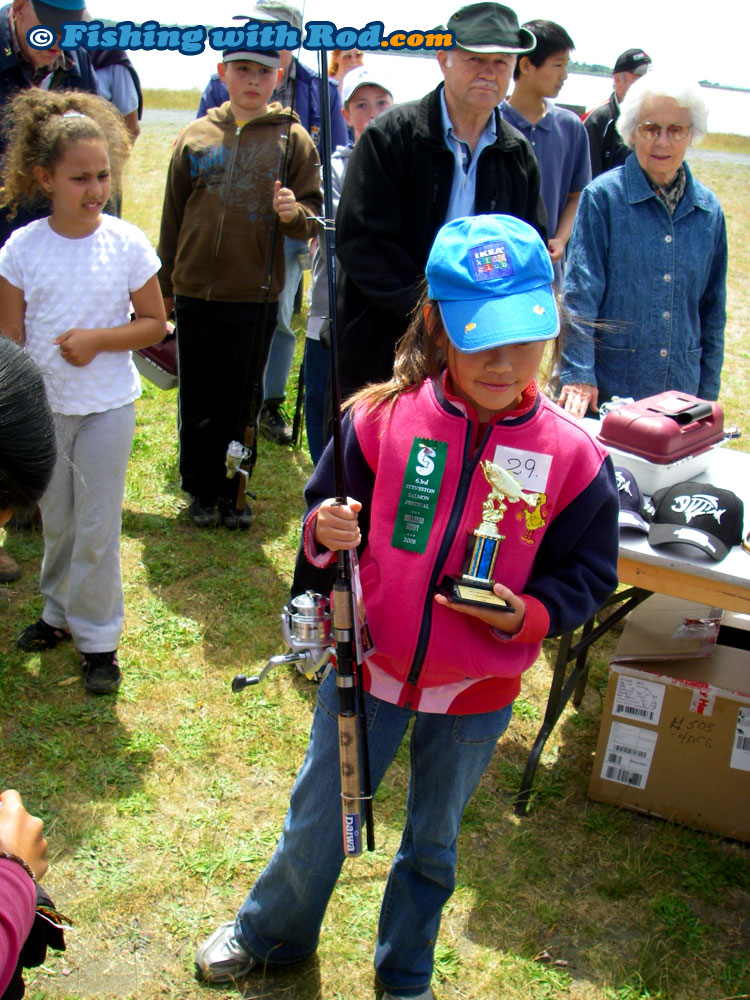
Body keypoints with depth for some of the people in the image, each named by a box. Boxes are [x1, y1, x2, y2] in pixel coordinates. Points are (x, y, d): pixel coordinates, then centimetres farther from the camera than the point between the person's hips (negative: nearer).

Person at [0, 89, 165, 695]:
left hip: (107, 406, -1)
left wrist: (98, 338, -18)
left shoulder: (128, 244, -9)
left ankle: (98, 637, 19)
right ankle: (61, 613, 37)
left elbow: (155, 323, -2)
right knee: (57, 521, 16)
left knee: (97, 526, 4)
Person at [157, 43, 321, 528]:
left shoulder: (293, 138, 3)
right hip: (195, 293, 2)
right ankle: (201, 490, 23)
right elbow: (172, 216, 12)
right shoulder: (196, 137, 7)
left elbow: (313, 213, 1)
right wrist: (165, 285, 12)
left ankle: (232, 492, 22)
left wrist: (295, 214, -22)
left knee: (243, 400, 8)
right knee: (199, 399, 8)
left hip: (256, 296, -1)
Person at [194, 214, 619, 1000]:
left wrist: (528, 615, -23)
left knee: (433, 842, 23)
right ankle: (269, 934, 52)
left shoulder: (572, 456, -15)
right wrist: (324, 533, -25)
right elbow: (327, 512, -3)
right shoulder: (382, 417, -15)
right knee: (316, 822, 19)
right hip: (368, 666, 0)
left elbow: (589, 575, -4)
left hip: (476, 695, 0)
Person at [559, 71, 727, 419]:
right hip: (605, 388, -3)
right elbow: (580, 292, -10)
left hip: (680, 390, 4)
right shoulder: (602, 197, -6)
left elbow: (713, 311, 13)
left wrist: (707, 394, 12)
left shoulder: (709, 210, 7)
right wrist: (577, 374, -18)